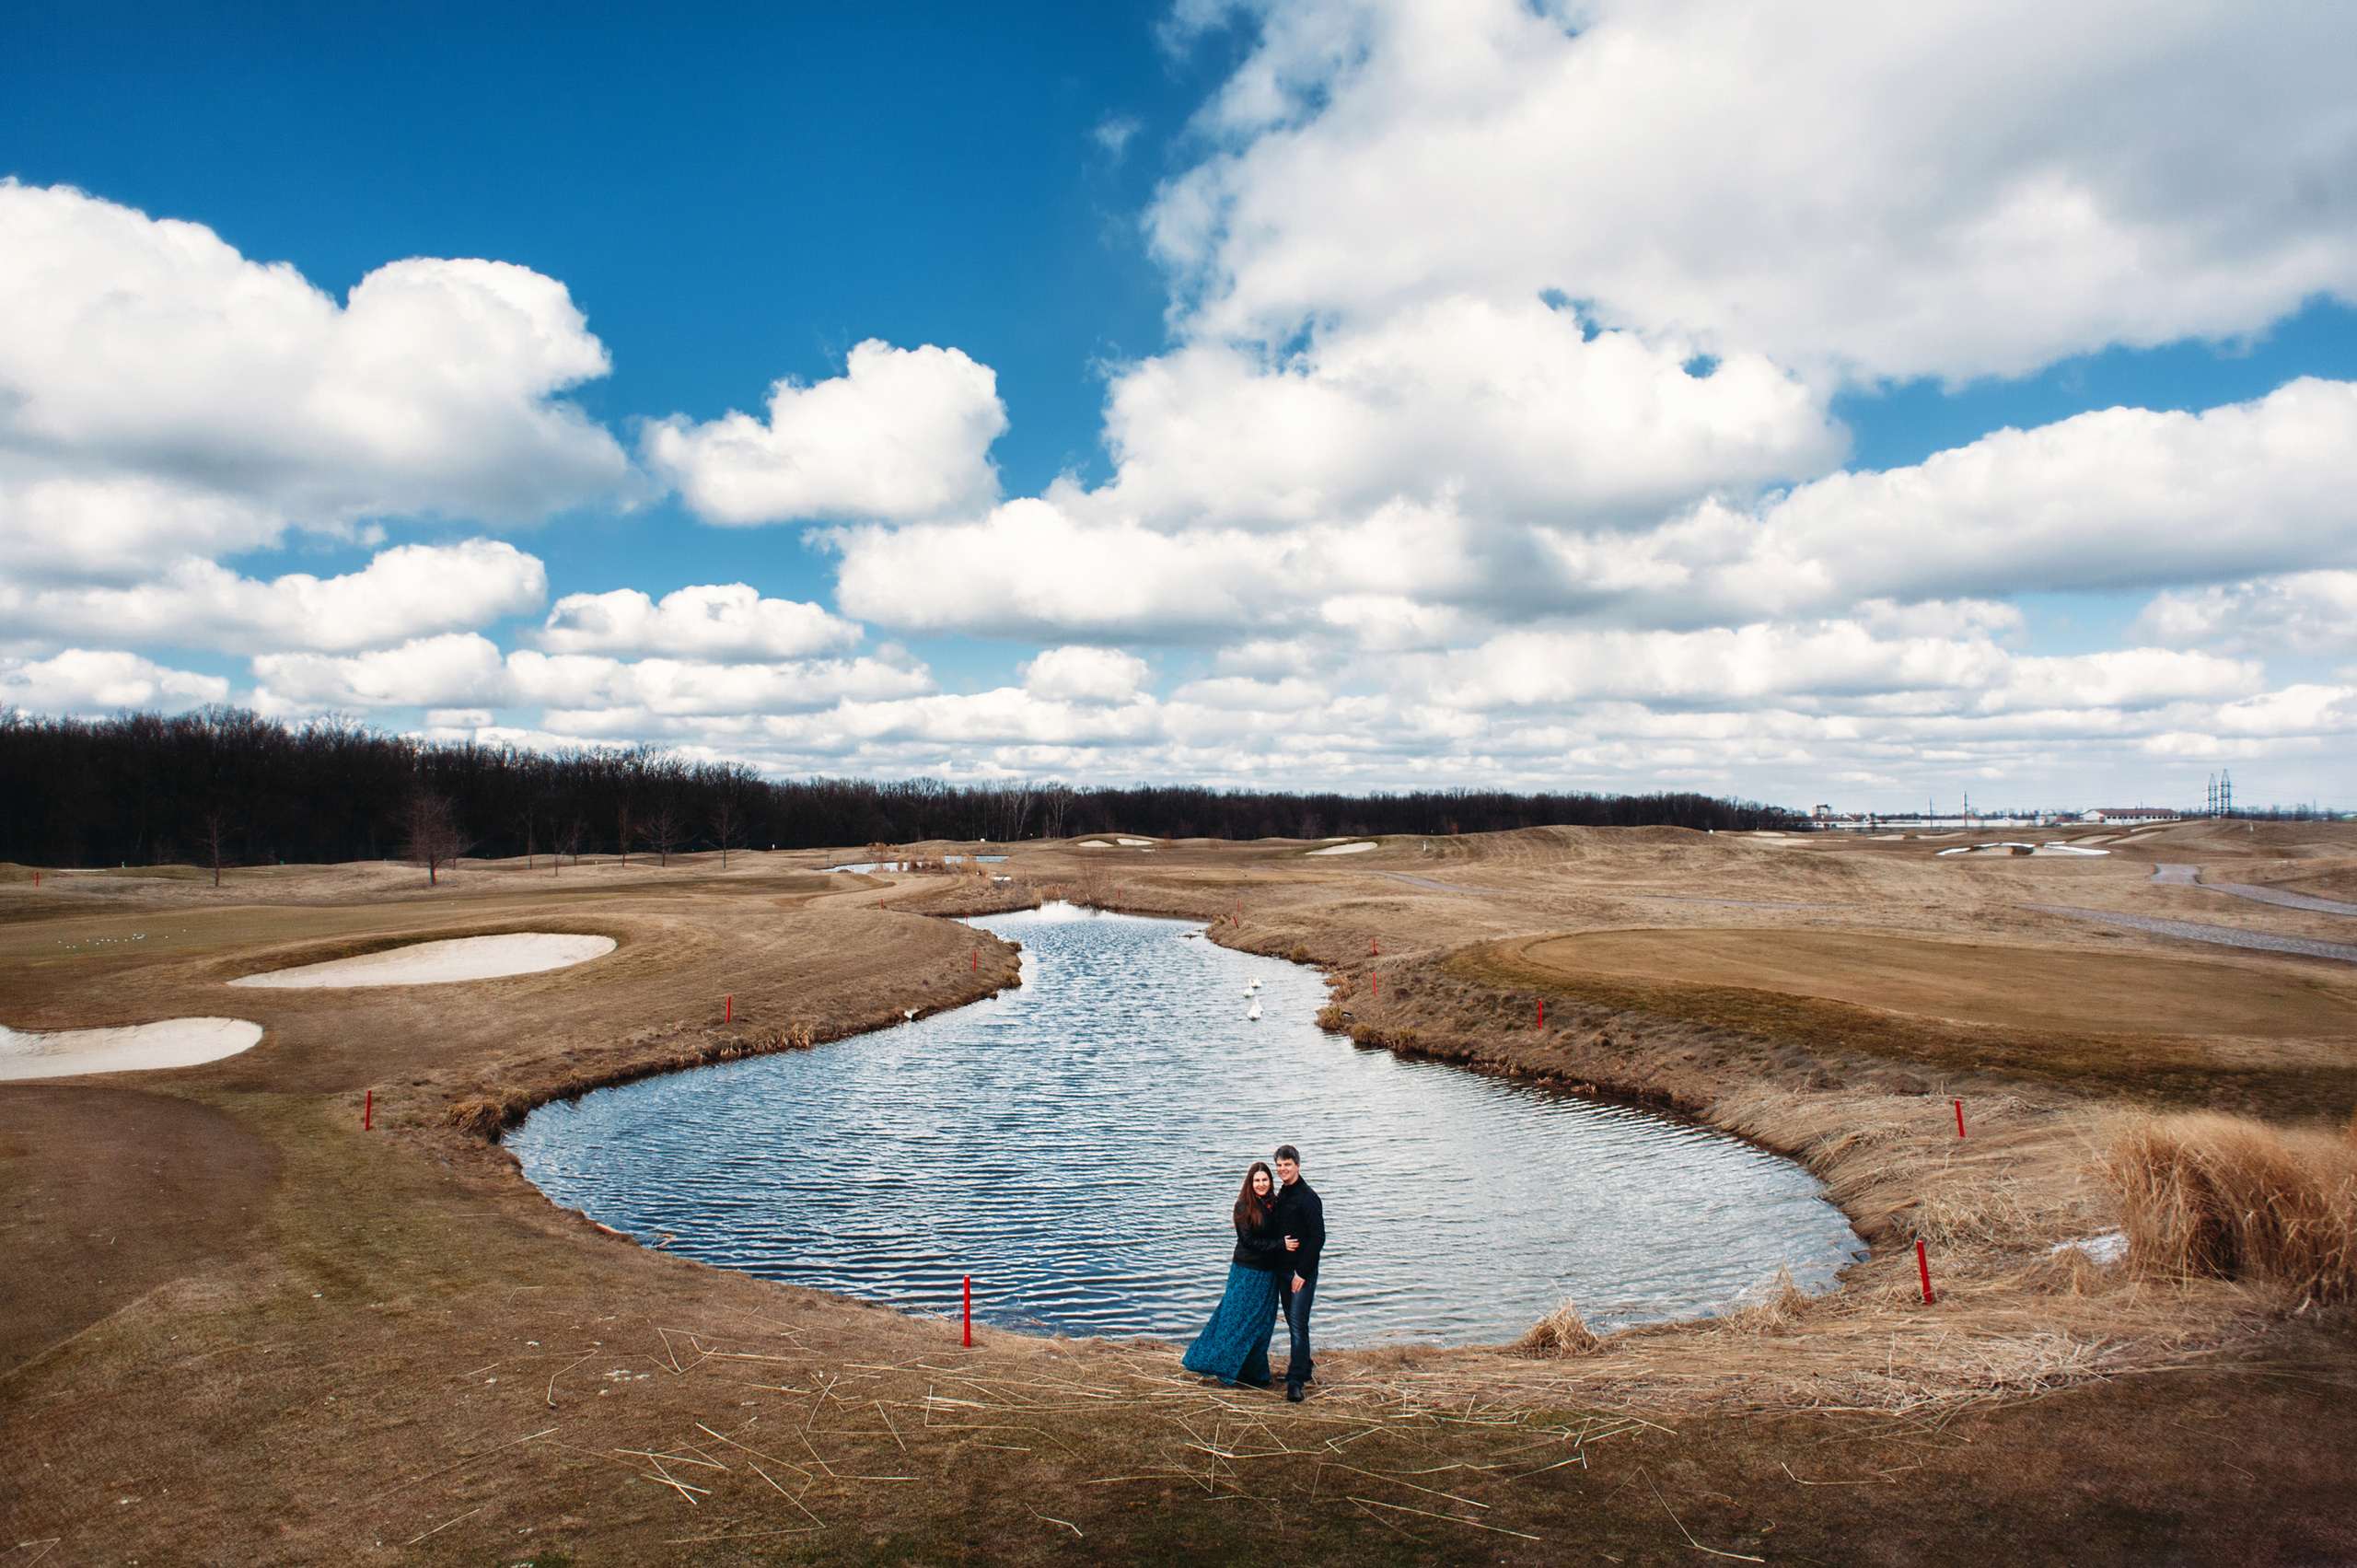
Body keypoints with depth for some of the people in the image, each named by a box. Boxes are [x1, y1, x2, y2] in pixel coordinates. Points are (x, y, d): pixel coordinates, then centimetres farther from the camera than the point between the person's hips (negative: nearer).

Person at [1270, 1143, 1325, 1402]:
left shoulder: (1307, 1197, -14)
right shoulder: (1281, 1195, 10)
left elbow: (1318, 1237, -17)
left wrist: (1302, 1271, -18)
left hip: (1303, 1271, -8)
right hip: (1283, 1269, 8)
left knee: (1298, 1324, -9)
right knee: (1292, 1322, 15)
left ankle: (1296, 1381, -8)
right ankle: (1304, 1367, 28)